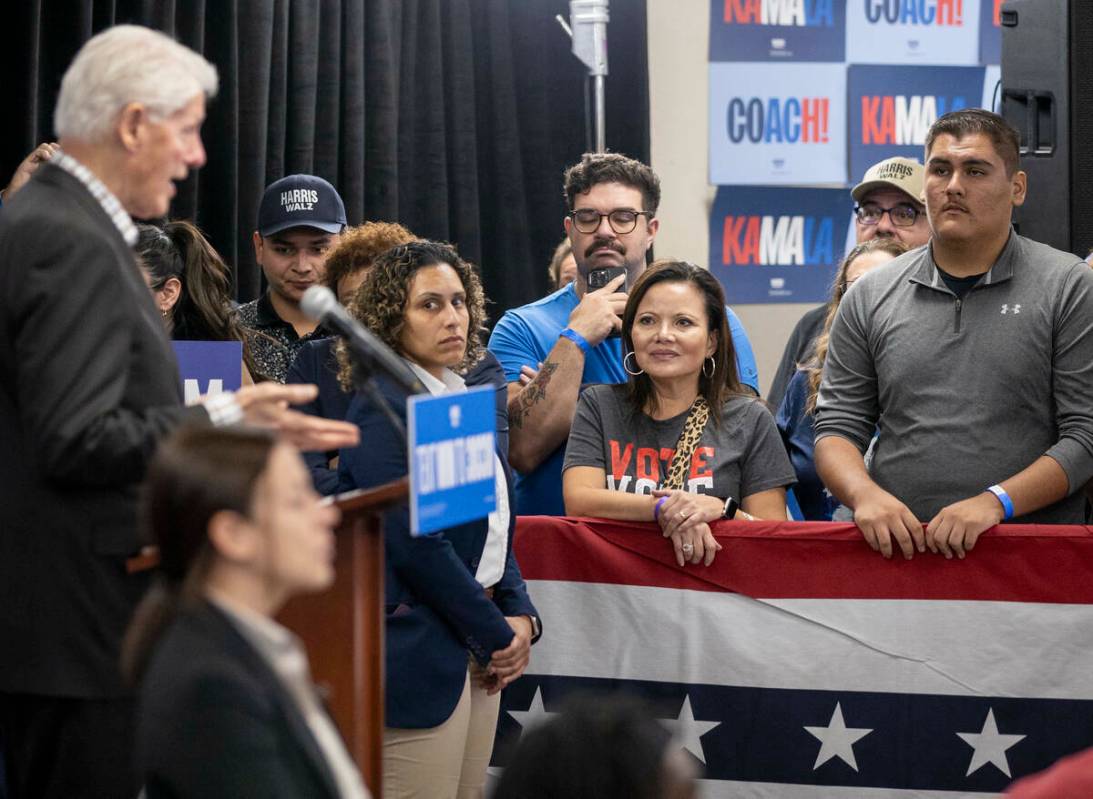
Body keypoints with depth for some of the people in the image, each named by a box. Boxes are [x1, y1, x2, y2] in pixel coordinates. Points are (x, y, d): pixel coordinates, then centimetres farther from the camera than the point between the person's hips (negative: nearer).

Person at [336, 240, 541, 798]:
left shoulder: (463, 398, 14)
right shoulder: (383, 409, -12)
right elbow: (417, 544, -18)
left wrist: (519, 615, 3)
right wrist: (497, 636, -12)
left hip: (480, 649, 9)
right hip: (419, 653, -8)